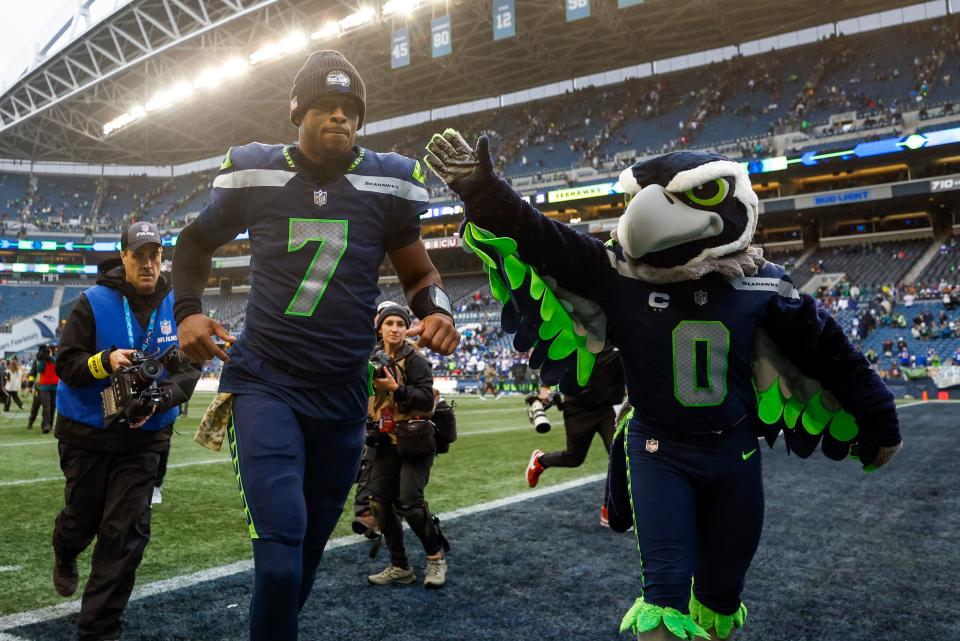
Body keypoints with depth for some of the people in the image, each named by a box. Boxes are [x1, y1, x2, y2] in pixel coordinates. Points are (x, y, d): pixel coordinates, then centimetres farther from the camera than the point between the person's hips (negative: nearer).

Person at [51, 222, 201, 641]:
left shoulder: (175, 307, -3)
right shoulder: (94, 302, -9)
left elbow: (189, 368, -5)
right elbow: (66, 364, -9)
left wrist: (158, 401, -22)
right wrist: (106, 360, -29)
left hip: (144, 436, 1)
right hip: (86, 433, -1)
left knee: (125, 533, -3)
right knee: (82, 517, 18)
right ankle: (64, 556, 56)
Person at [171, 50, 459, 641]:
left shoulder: (387, 183, -1)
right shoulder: (254, 174, -1)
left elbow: (418, 272, 11)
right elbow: (196, 244, 17)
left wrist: (437, 310, -10)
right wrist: (189, 311, 0)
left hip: (343, 394, 2)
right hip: (267, 384, -2)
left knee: (307, 550, 15)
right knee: (281, 551, -16)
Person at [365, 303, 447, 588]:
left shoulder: (414, 359, -8)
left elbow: (427, 399, -18)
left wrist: (396, 388, -28)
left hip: (414, 440, -6)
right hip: (386, 441, 6)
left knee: (410, 501, -14)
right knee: (380, 501, 1)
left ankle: (436, 558, 8)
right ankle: (399, 567, 14)